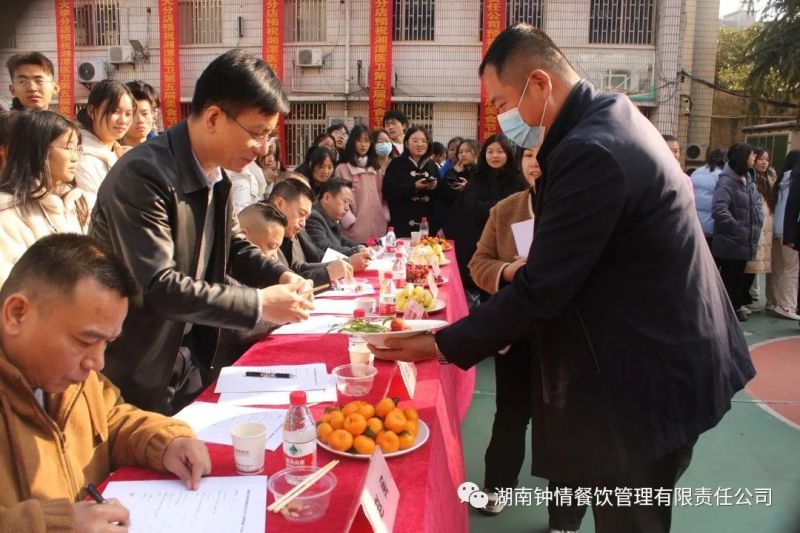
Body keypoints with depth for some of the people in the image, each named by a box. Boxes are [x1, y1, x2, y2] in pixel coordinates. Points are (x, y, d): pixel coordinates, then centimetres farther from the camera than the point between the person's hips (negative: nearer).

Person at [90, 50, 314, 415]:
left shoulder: (216, 172, 0)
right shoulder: (142, 175, -26)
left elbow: (233, 245, 11)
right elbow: (158, 287, -30)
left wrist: (280, 277, -7)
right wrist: (259, 303, -27)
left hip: (191, 356, 8)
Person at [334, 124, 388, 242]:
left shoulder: (377, 168, 17)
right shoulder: (342, 168, -1)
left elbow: (384, 195, 17)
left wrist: (386, 217, 6)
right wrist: (350, 221, -13)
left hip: (378, 227, 5)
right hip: (355, 229, -5)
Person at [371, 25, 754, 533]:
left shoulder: (590, 152, -27)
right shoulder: (612, 115, 6)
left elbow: (540, 291, -25)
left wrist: (443, 345, -16)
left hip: (647, 380, -10)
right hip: (665, 354, 10)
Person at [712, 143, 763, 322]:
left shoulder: (748, 180, 10)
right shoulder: (726, 181, -18)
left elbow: (757, 203, 22)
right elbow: (719, 210, -28)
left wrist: (757, 225, 6)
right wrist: (739, 230, -21)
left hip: (746, 241, 8)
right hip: (730, 241, -8)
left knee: (738, 276, 18)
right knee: (728, 277, 2)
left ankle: (736, 306, 30)